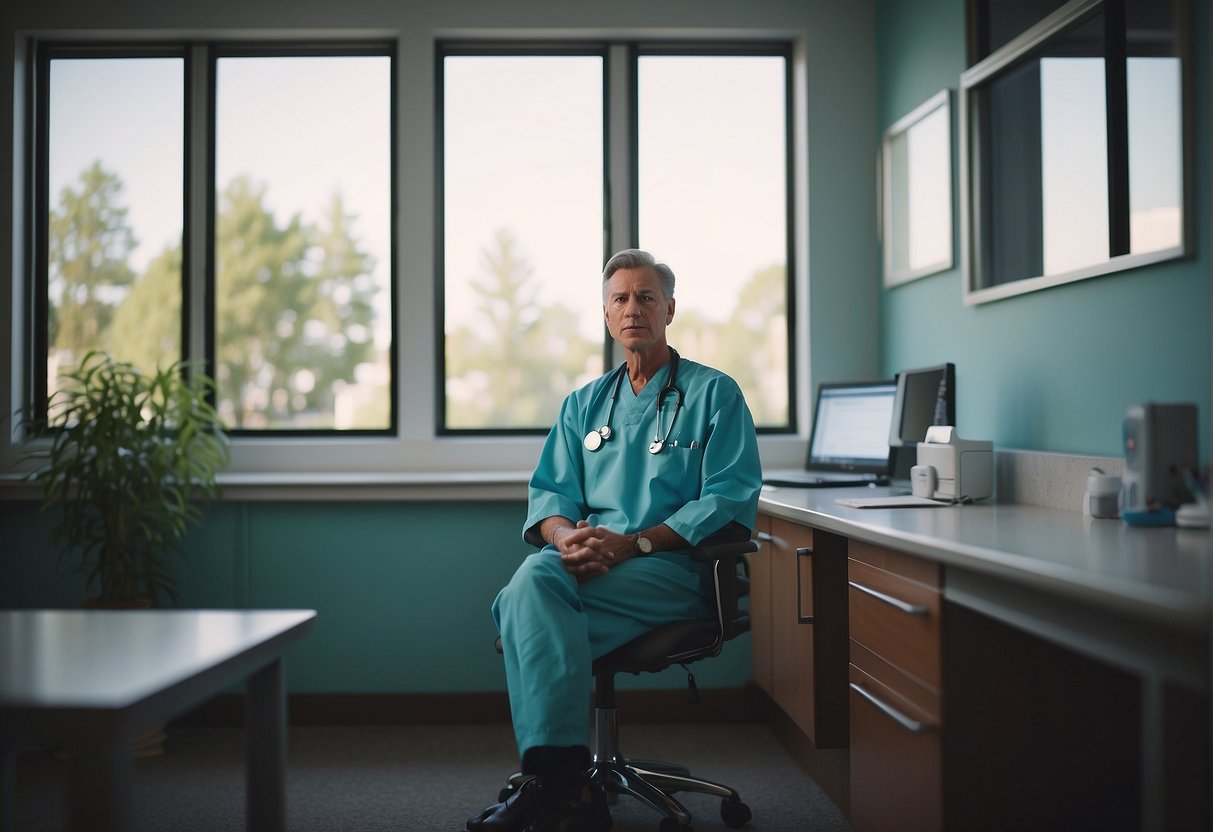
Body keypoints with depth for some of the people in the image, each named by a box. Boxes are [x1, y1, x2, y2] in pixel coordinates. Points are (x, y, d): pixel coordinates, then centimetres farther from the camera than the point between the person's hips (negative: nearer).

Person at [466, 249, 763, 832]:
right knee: (535, 575, -33)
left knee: (530, 593, -30)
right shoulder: (584, 405, 23)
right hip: (587, 559, 4)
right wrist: (564, 533, -11)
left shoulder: (714, 394, 8)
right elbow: (550, 493, 16)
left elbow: (730, 497, -4)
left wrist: (632, 542, -16)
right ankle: (564, 782, -34)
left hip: (674, 568, -4)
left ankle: (549, 781, -27)